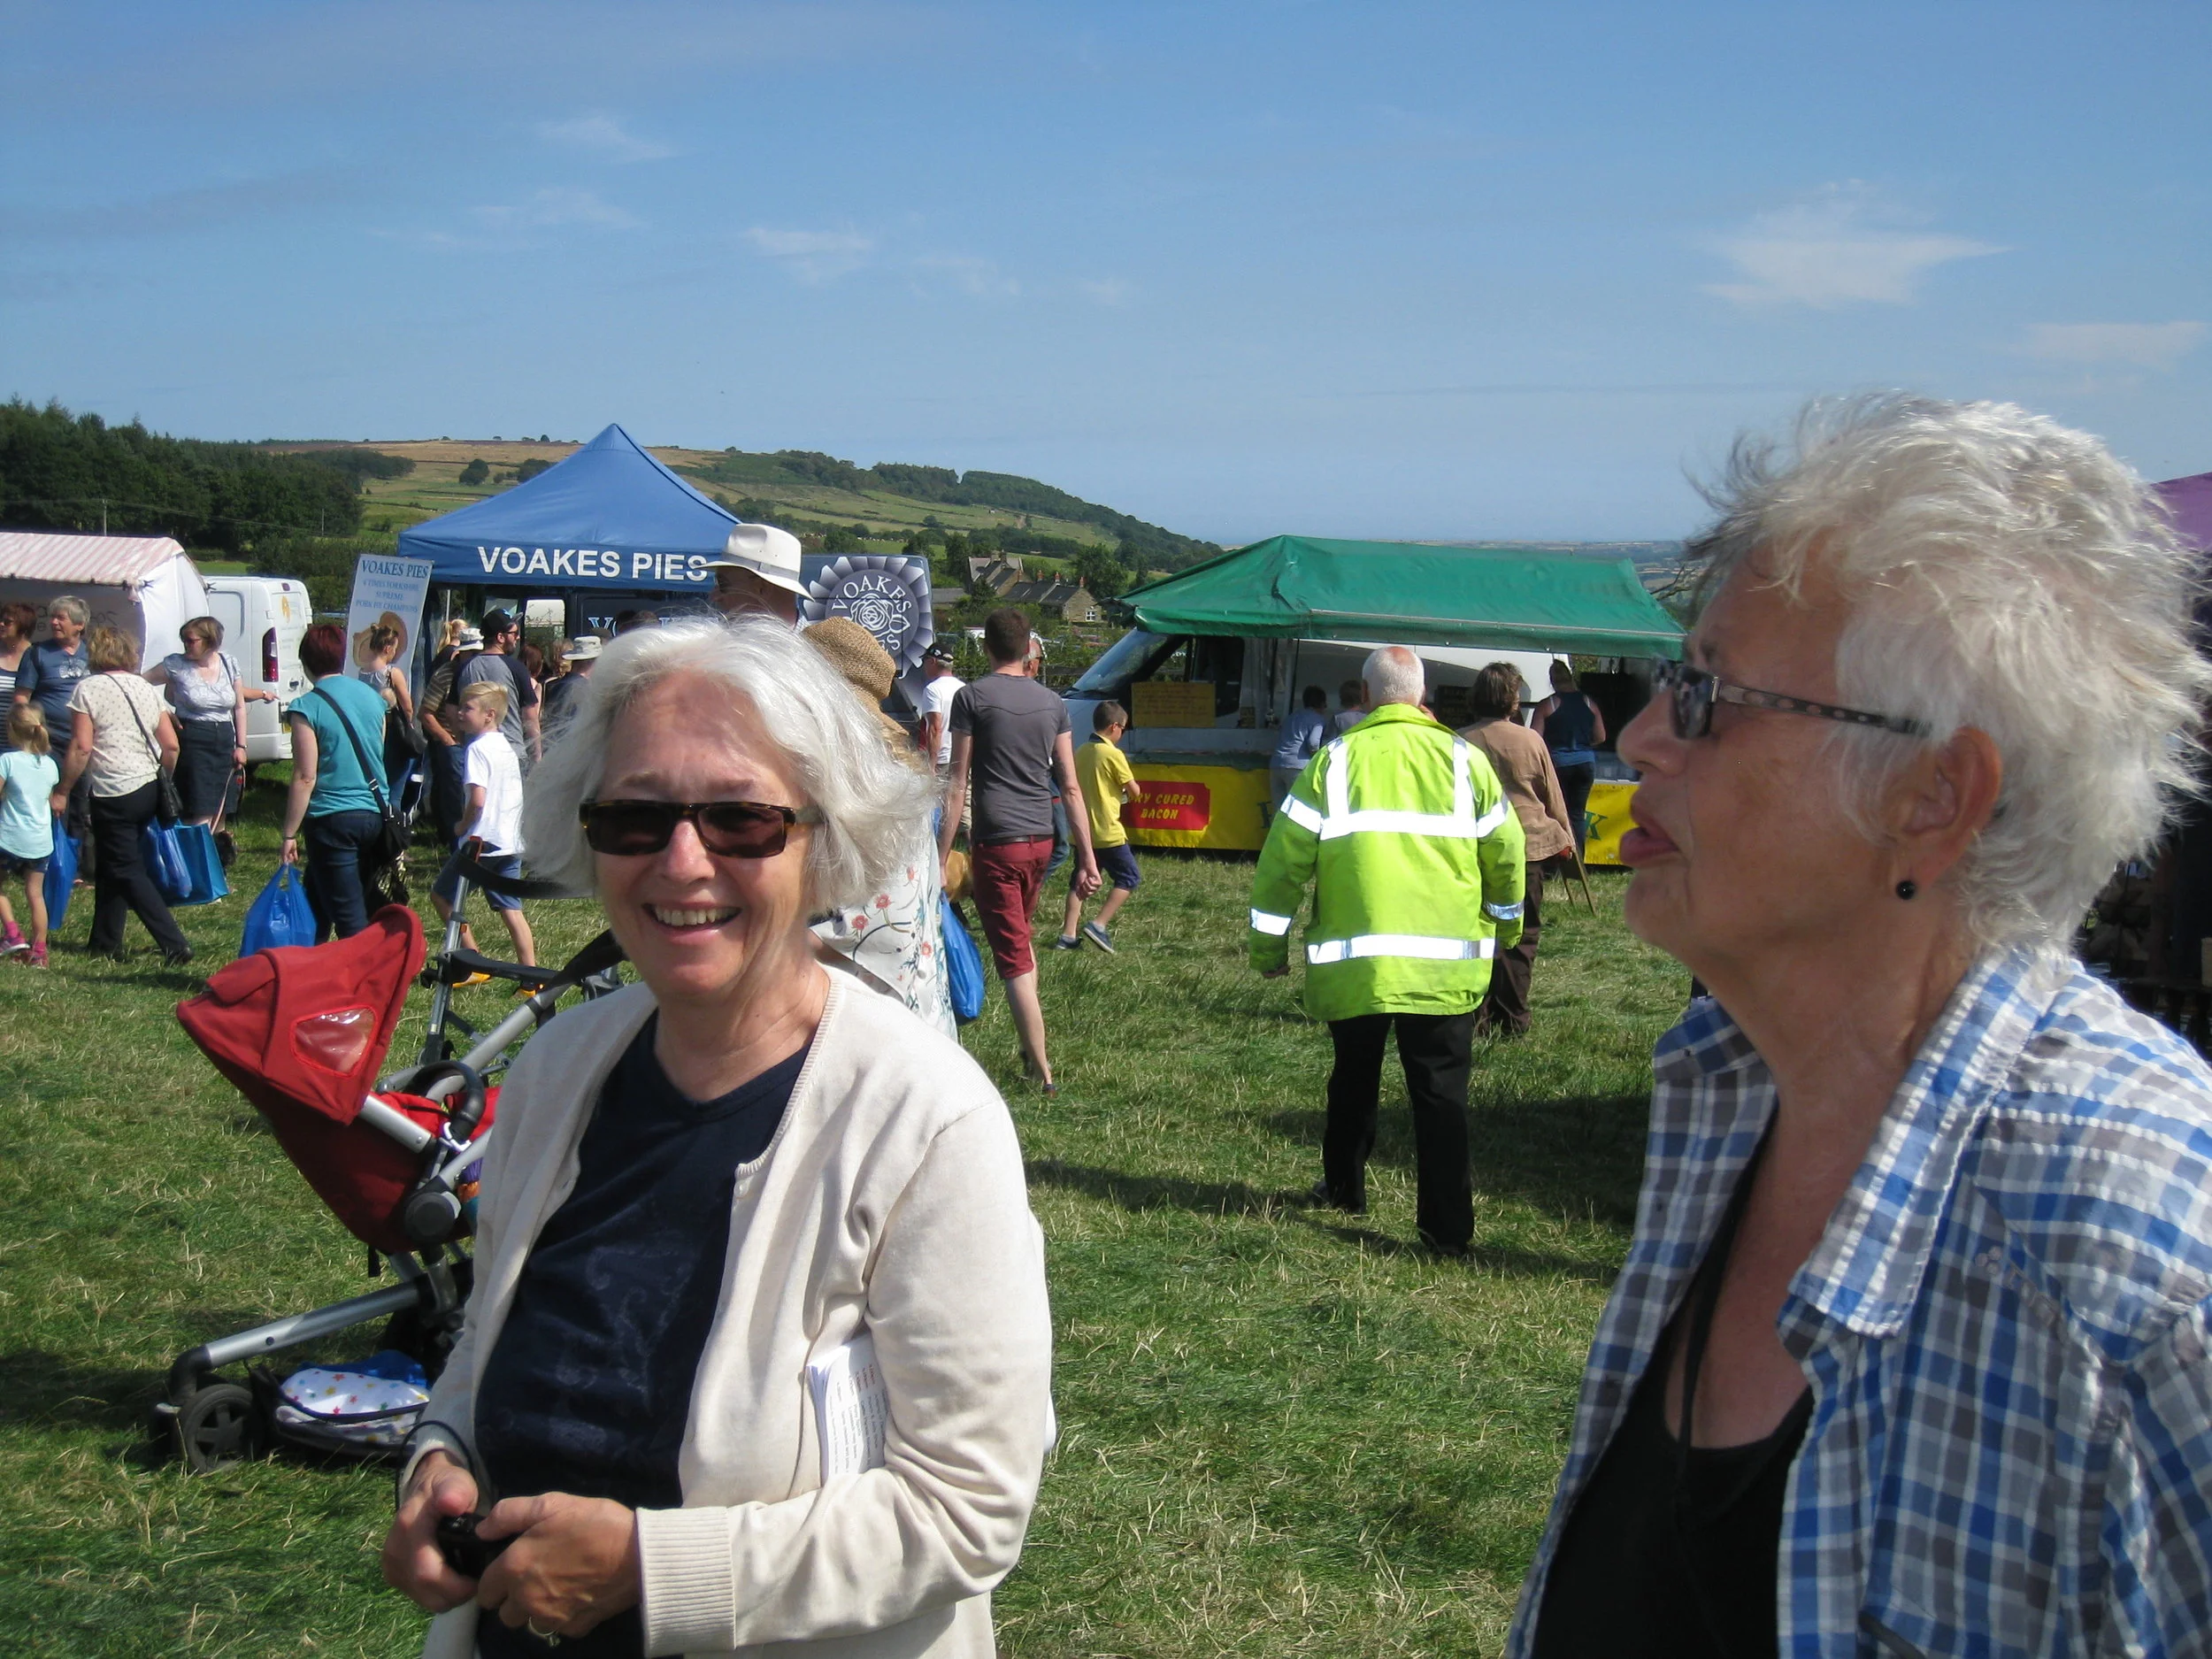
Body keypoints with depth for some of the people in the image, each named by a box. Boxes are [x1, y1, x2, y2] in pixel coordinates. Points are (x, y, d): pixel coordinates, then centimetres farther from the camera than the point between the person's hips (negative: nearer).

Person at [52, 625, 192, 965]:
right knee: (110, 866, 19)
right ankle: (105, 943, 24)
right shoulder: (146, 688, 10)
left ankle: (174, 946, -11)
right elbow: (171, 745, 8)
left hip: (113, 794, -7)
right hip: (148, 790, 7)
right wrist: (161, 783, 23)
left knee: (127, 871, -1)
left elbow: (81, 748, -13)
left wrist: (62, 792, -4)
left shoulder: (88, 689, -7)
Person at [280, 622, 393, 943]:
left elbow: (305, 777, -14)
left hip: (334, 819, -7)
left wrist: (289, 835, -8)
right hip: (375, 814, 7)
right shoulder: (372, 697, 7)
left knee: (351, 921, -3)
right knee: (316, 902, 22)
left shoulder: (307, 707, -12)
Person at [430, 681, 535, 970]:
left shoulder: (477, 748, -13)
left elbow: (477, 800, -22)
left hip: (483, 839, -8)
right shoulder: (506, 748, 13)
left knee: (441, 894, 7)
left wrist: (462, 826, -5)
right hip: (511, 841, 8)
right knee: (511, 908, 9)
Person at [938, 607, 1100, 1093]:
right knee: (1021, 939, 25)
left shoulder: (972, 696, -6)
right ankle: (1032, 1049, 29)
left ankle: (1042, 1071, -5)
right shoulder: (1052, 702, 8)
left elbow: (957, 786, -8)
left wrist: (940, 860, -5)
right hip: (1041, 840, 6)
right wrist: (1087, 858, 11)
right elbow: (1070, 786, 8)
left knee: (1013, 959, -2)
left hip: (996, 843, -5)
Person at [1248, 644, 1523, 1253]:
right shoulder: (1463, 759, 3)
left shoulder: (1335, 760, -2)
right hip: (1448, 963, 0)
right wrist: (1504, 928, 28)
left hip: (1353, 961, 0)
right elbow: (1506, 853, 10)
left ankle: (1343, 1187, 35)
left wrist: (1268, 947, 10)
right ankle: (1448, 1226, -2)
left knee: (1354, 1078, 20)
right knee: (1442, 1092, 3)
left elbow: (1284, 859, -1)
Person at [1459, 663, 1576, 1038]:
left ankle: (1477, 1019, 5)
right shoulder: (1530, 740, -5)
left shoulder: (1460, 742, -3)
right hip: (1527, 850, -1)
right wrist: (1564, 835, 21)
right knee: (1521, 936, 6)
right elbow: (1553, 795, 5)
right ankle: (1512, 1021, 6)